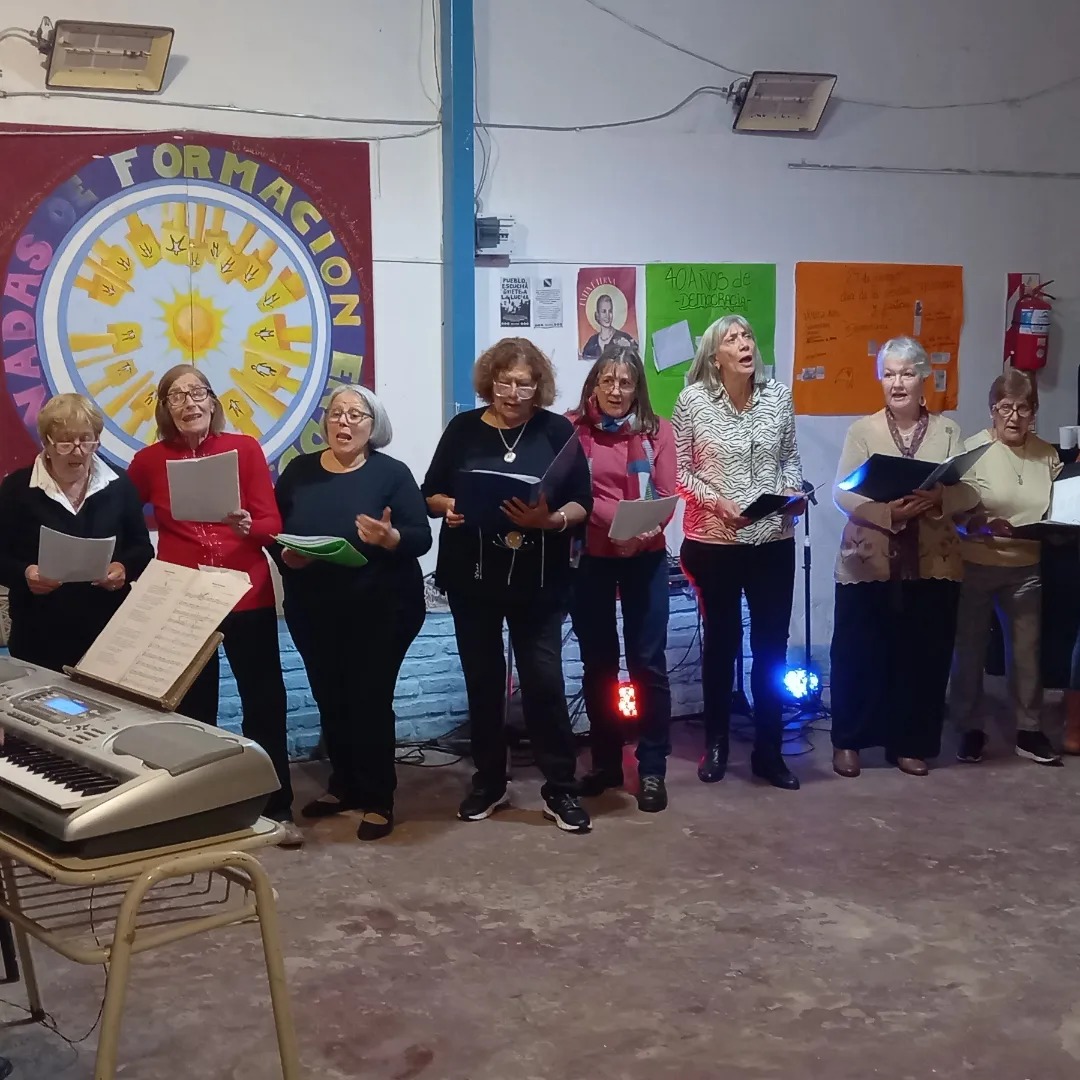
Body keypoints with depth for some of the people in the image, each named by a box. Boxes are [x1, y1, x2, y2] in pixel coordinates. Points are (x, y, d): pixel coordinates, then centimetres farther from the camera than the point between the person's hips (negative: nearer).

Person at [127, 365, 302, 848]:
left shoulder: (245, 448, -1)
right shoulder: (150, 460, 1)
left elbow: (272, 523, -3)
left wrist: (247, 526, -23)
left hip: (247, 596, 0)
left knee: (265, 702, 3)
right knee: (193, 709, 5)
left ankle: (277, 809, 14)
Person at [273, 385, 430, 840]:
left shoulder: (391, 473, -5)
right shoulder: (298, 471, 6)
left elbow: (421, 538, -11)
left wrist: (389, 537, -30)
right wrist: (285, 556, -15)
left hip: (380, 610, -4)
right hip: (312, 612, 4)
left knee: (370, 700, -3)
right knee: (330, 700, 12)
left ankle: (378, 799, 10)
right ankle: (345, 785, 30)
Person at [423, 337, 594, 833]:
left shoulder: (557, 431, -1)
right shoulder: (463, 429, 3)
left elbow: (582, 504, -3)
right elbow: (430, 495, 6)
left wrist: (550, 520, -22)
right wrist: (449, 507, -15)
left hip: (538, 581, -2)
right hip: (472, 579, 2)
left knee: (544, 681, -1)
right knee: (483, 680, 11)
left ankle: (560, 788, 10)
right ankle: (488, 781, 25)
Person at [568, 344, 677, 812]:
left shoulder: (657, 430, 1)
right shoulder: (571, 429, -1)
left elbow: (668, 496, -3)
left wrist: (645, 529, -22)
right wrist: (611, 522, -17)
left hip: (645, 557, 0)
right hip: (588, 558, 1)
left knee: (648, 662, -1)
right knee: (598, 662, 10)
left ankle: (652, 769, 8)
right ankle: (605, 762, 23)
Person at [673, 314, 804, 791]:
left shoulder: (779, 395, 1)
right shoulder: (693, 399, -8)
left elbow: (790, 459, 10)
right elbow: (681, 471, -5)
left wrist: (793, 493, -9)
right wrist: (717, 501, -18)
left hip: (774, 542, 3)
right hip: (714, 543, -2)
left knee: (772, 646, 7)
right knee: (720, 643, 11)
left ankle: (769, 750, 20)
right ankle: (715, 743, 27)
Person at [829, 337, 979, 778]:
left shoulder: (947, 431, 6)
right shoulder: (862, 430, 2)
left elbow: (968, 493, -2)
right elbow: (843, 494, -7)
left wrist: (936, 500, -23)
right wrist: (889, 510, -24)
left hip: (932, 566, 2)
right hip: (868, 565, -1)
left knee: (923, 658, 6)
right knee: (859, 656, 2)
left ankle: (911, 743, 21)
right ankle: (848, 741, 18)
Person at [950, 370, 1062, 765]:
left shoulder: (1047, 455, 3)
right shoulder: (972, 449, -8)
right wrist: (985, 525, -29)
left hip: (1026, 570, 3)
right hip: (974, 567, -3)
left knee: (1027, 651, 9)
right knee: (970, 649, 7)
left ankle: (1028, 731, 22)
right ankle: (970, 729, 21)